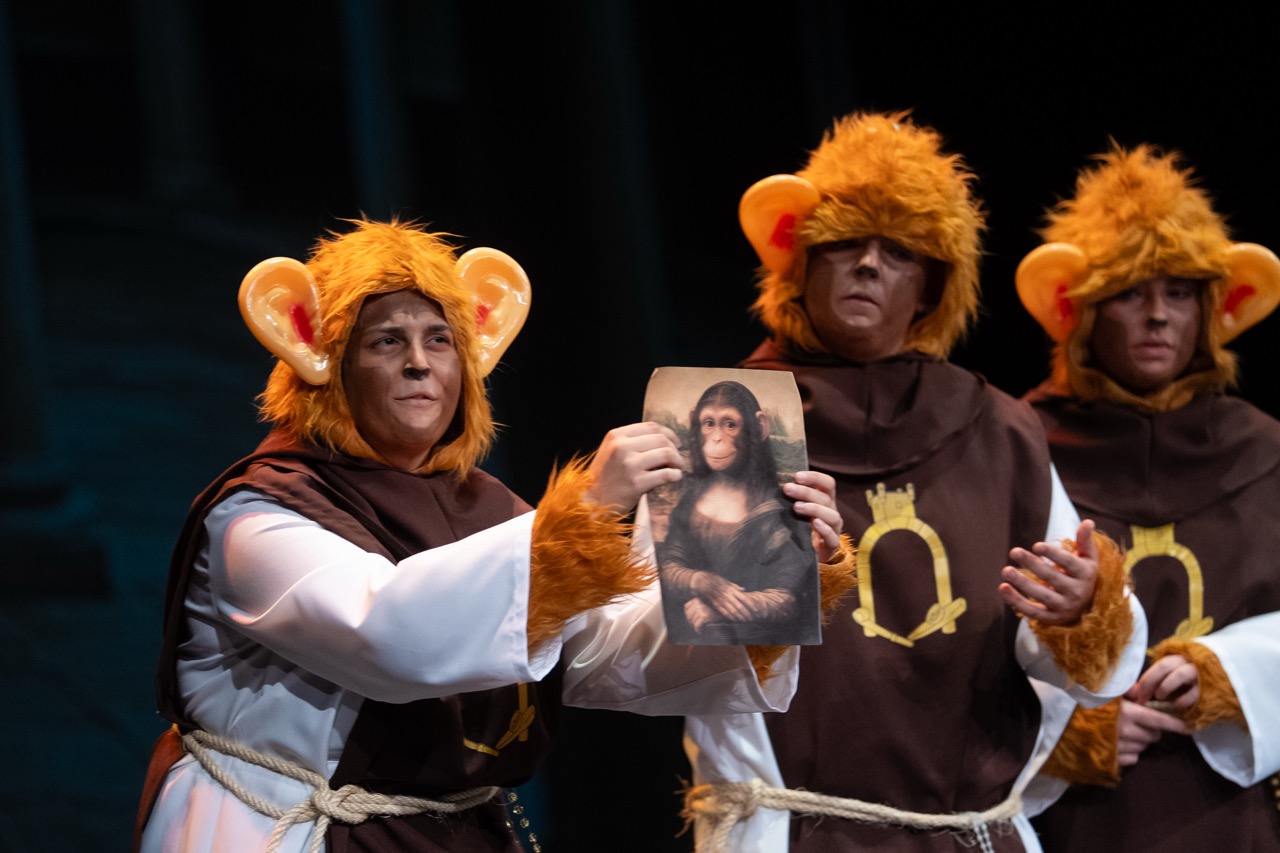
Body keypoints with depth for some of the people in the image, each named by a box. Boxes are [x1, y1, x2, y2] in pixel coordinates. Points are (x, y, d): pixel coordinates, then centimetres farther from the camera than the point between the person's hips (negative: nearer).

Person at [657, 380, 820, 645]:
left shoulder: (772, 510, -8)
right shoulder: (692, 496, 7)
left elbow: (789, 598, -11)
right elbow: (667, 567, 5)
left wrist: (715, 610, -11)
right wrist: (701, 582, -16)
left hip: (752, 641, -6)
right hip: (691, 638, 6)